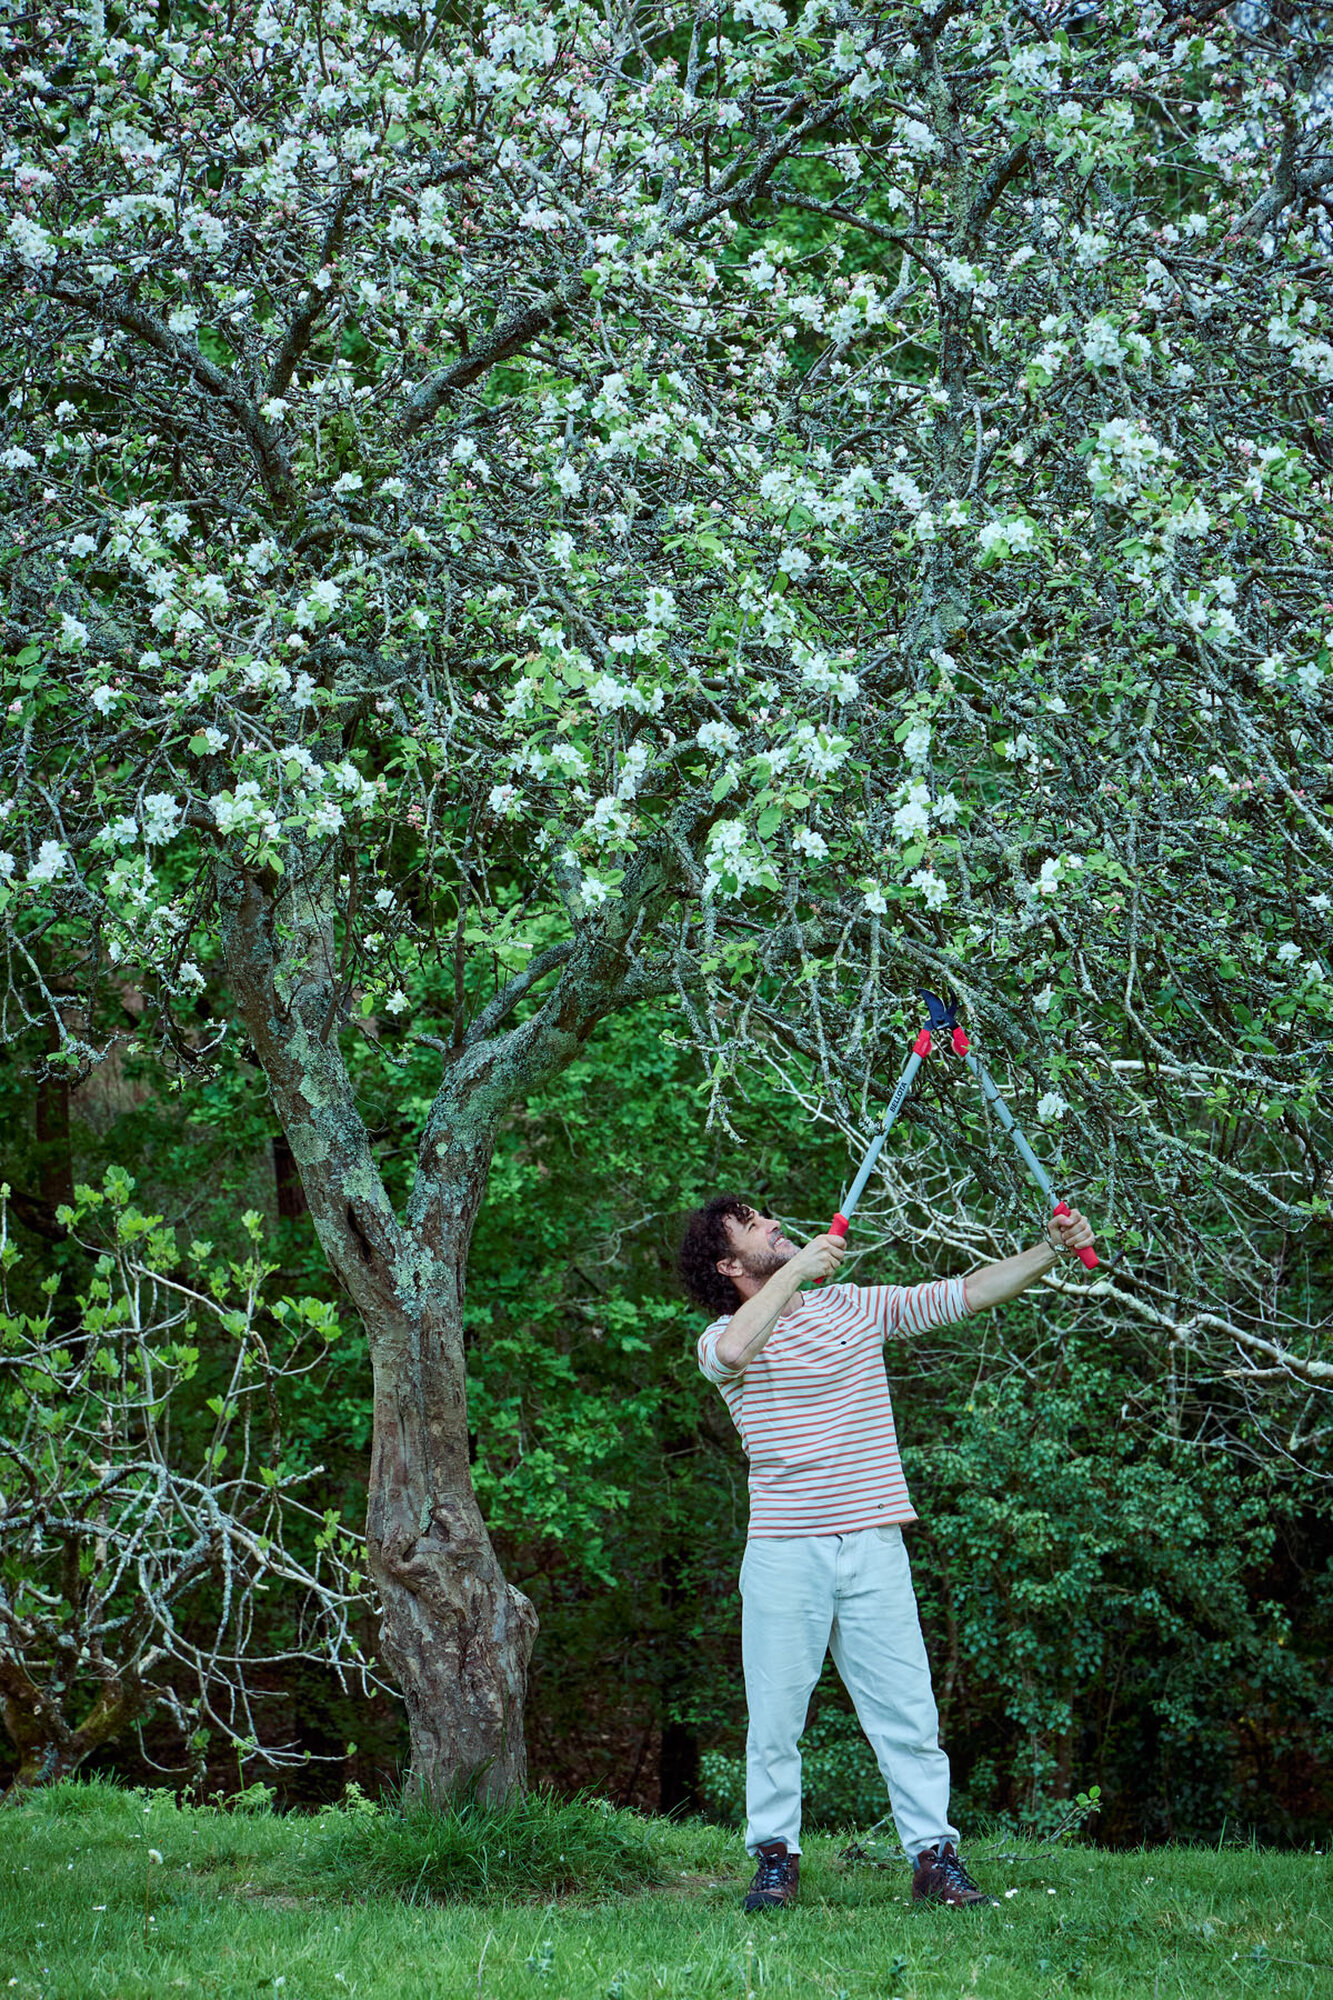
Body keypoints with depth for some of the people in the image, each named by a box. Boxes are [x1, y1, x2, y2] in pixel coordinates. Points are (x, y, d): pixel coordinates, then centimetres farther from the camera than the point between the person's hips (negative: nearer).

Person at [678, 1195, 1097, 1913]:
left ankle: (934, 1855, 7)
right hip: (784, 1553, -3)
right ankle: (776, 1858, 15)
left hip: (875, 1549, 3)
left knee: (908, 1711, 1)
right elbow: (732, 1352, -27)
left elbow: (969, 1292, 11)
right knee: (776, 1713, 2)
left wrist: (1052, 1250, 1)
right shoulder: (725, 1340, -1)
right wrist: (798, 1269, -20)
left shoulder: (855, 1306, 12)